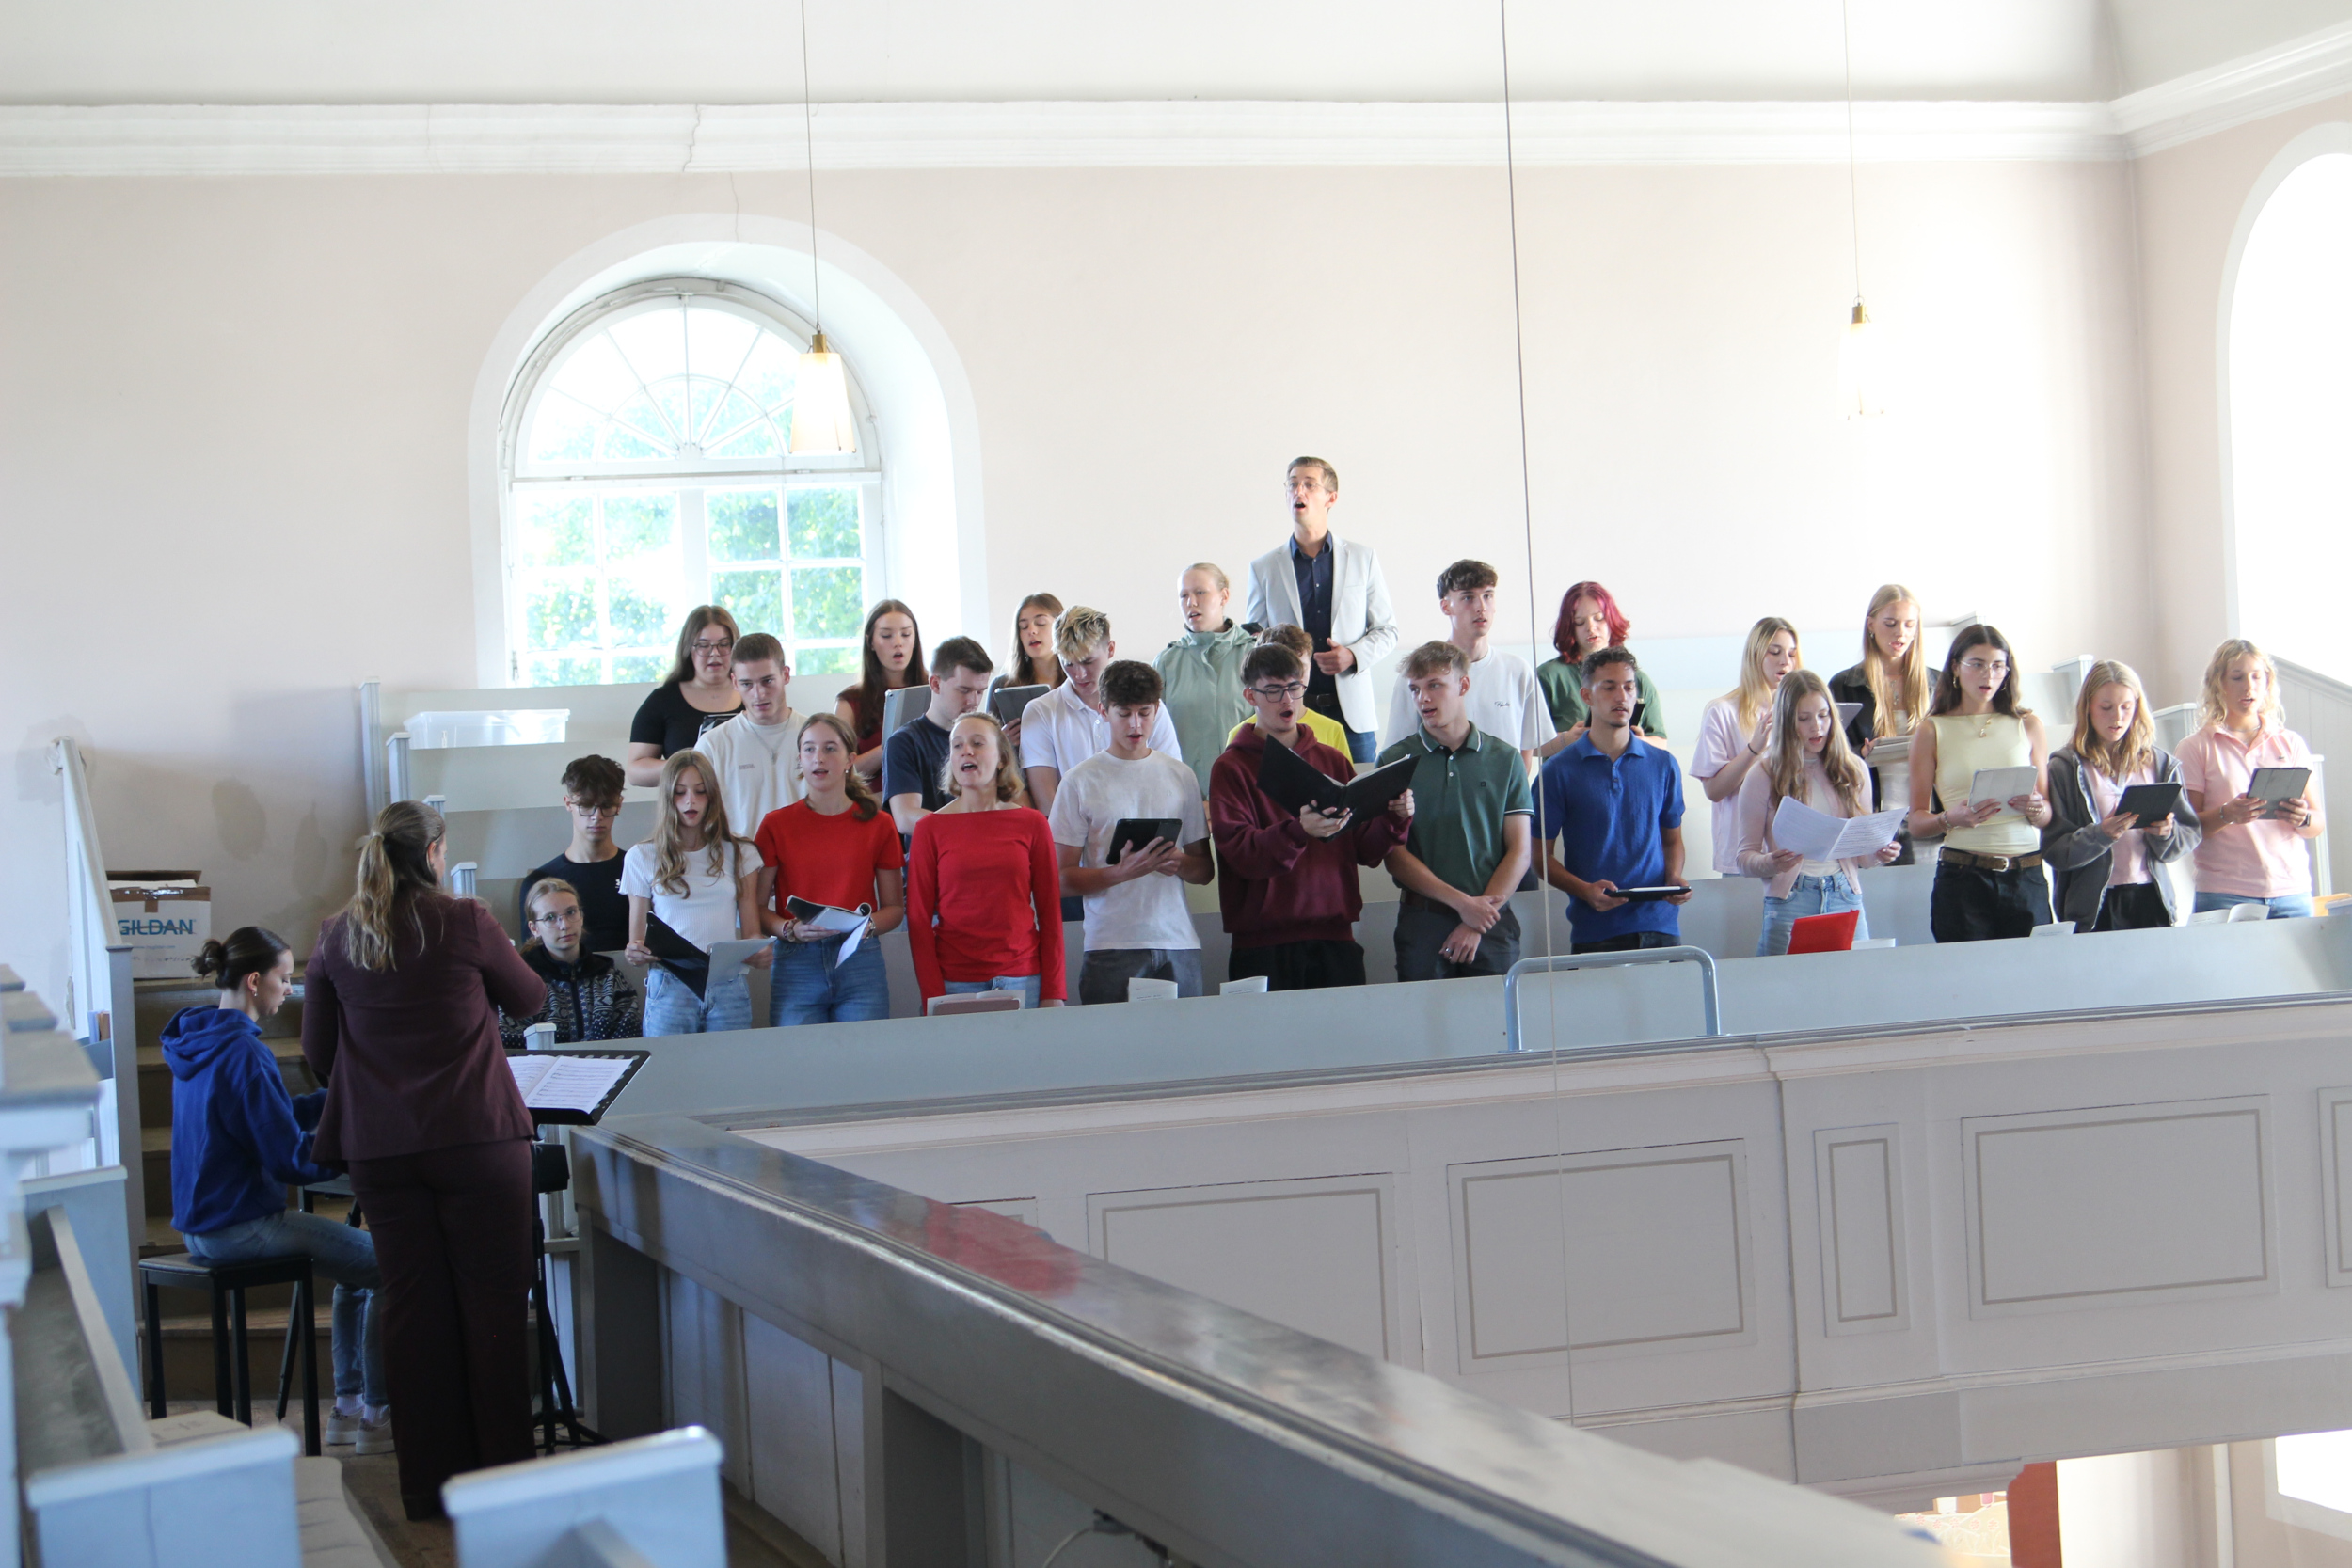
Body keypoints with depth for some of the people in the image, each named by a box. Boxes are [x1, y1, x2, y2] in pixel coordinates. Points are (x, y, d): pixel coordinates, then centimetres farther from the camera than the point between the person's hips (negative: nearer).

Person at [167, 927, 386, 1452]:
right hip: (241, 1227, -10)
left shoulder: (200, 1040, 9)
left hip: (202, 1224, 10)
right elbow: (290, 1160, -21)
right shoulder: (244, 1053, -21)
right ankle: (378, 1416, -1)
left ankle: (348, 1406, 24)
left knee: (359, 1254, 24)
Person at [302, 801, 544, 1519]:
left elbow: (318, 1052, 11)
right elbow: (529, 999, 9)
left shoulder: (338, 937, 4)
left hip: (379, 1146, 4)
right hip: (476, 1136, -4)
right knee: (493, 1301, 4)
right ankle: (504, 1470, 7)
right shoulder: (464, 923, -7)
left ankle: (429, 1484, 13)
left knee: (413, 1304, 8)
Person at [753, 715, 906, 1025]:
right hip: (796, 963, -1)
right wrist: (791, 929, -15)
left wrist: (866, 926, -10)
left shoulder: (878, 824, 6)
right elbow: (756, 907, 3)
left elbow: (895, 907, 10)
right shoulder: (777, 825, 4)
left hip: (861, 962, 1)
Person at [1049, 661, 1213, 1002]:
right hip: (1111, 947, -3)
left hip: (1179, 942, 3)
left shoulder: (1180, 776, 13)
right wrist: (1124, 872, -19)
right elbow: (1063, 878, -3)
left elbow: (1205, 869, 15)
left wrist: (1179, 863, -8)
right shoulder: (1081, 781, 2)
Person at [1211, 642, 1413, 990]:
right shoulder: (1231, 768, 2)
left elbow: (1365, 850, 12)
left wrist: (1394, 818, -8)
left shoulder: (1334, 761, 16)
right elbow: (1239, 852, -14)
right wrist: (1299, 831, -30)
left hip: (1334, 939, 4)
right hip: (1264, 945, -4)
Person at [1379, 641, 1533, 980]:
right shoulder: (1395, 761, 4)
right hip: (1421, 922, -1)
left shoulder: (1505, 759, 8)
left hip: (1493, 923, 1)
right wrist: (1461, 902, -11)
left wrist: (1479, 920, -7)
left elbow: (1519, 851, 4)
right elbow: (1394, 854, -2)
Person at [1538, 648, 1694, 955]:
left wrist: (1675, 878, -1)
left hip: (1659, 923, 2)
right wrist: (1585, 890, -15)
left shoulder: (1663, 765, 11)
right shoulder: (1560, 770, 1)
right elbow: (1542, 853, 1)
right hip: (1595, 928, -2)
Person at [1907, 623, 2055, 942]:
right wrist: (1951, 818, -17)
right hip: (1962, 877, -2)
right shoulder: (1931, 732, 6)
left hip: (2026, 877, 2)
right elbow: (1916, 823, 2)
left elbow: (2048, 814, 12)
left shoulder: (2028, 725, 13)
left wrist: (2035, 809, -10)